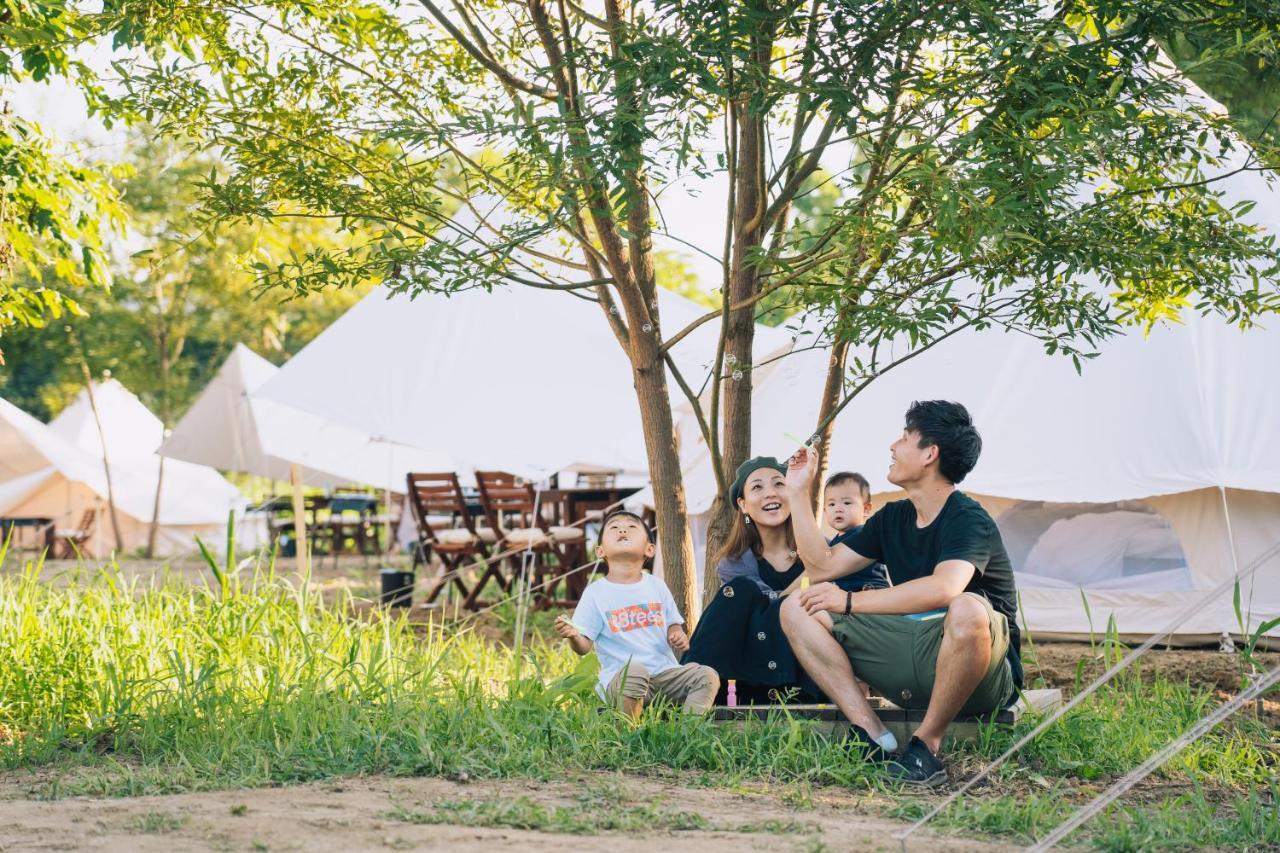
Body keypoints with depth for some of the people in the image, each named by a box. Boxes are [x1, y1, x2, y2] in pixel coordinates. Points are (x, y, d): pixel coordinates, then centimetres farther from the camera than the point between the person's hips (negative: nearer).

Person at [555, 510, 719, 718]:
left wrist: (678, 636, -2)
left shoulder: (657, 586, 14)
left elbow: (673, 624, 22)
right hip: (619, 680, -4)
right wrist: (573, 636, -24)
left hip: (664, 672, 4)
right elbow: (585, 646, 0)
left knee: (707, 676, -16)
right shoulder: (595, 593, 2)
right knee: (634, 671, -37)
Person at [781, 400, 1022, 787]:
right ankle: (872, 736, -16)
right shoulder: (893, 518, 13)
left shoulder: (968, 520, -13)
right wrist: (798, 491, 13)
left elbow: (943, 589, -32)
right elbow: (823, 565, 17)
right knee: (797, 610, -1)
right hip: (910, 669, 8)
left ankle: (926, 743, -21)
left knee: (967, 609, -42)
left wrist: (850, 601, -24)